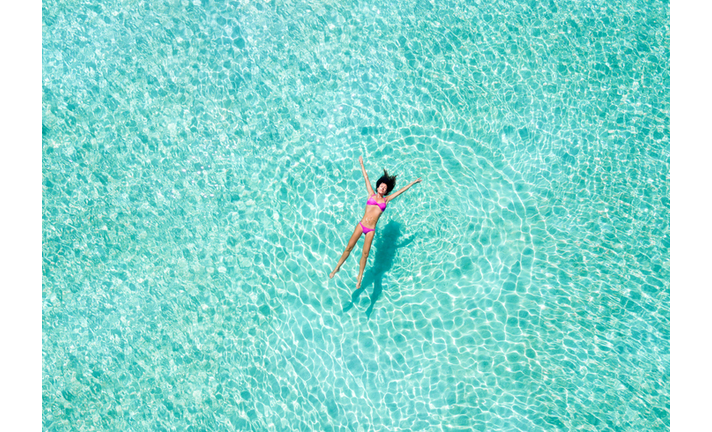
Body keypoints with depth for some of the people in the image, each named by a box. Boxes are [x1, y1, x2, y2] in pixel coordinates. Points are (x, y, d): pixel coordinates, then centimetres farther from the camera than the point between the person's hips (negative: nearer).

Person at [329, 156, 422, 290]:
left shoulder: (386, 200, 12)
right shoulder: (371, 195, 12)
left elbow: (401, 191, 19)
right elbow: (366, 178, 18)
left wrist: (413, 183, 26)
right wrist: (362, 164, 26)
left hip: (371, 230, 0)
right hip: (361, 225, 0)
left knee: (365, 253, -4)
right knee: (349, 247, -5)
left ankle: (359, 278, 5)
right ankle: (337, 267, 10)